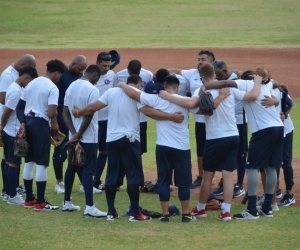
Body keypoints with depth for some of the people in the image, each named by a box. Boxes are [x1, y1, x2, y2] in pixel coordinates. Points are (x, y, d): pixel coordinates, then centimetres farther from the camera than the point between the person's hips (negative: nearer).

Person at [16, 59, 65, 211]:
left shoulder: (32, 83, 11)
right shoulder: (52, 88, -12)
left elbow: (20, 106, 10)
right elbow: (51, 113, -20)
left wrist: (23, 123, 5)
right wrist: (55, 124, -1)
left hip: (27, 122, 8)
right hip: (41, 124, -8)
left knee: (29, 161, 14)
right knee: (41, 163, -2)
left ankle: (29, 200, 20)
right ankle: (40, 203, -1)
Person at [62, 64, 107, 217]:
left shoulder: (71, 87, 8)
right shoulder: (92, 90, -16)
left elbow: (65, 113, 6)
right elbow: (89, 116, -20)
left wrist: (73, 133, -3)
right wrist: (78, 135, -13)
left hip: (74, 136, 8)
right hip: (88, 137, -7)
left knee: (71, 167, 17)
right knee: (88, 170, -9)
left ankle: (67, 203, 24)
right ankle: (89, 208, -14)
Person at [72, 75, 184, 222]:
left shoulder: (111, 92, 8)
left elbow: (93, 107, 11)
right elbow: (148, 112, -19)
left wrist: (78, 113, 28)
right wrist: (171, 117, -20)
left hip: (112, 139, 5)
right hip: (129, 139, -5)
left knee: (112, 176, 12)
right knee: (134, 176, -1)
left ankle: (111, 212, 14)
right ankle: (134, 213, -3)